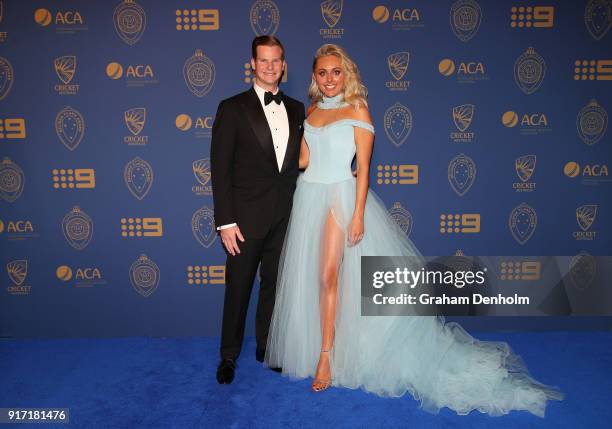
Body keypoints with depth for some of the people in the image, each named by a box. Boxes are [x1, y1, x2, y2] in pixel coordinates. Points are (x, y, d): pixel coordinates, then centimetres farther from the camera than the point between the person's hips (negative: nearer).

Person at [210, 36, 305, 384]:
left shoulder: (296, 109, 9)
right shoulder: (233, 108, -4)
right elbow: (220, 169, -8)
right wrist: (226, 221, -13)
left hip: (284, 217, 4)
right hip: (247, 216, -4)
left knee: (274, 284, 15)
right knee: (238, 288, 7)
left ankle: (266, 346, 33)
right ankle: (229, 355, 26)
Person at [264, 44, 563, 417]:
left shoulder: (357, 110, -2)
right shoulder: (311, 112, 14)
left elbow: (363, 168, -9)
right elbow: (304, 160, 10)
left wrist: (358, 215, -15)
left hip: (340, 196, -6)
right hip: (309, 197, 6)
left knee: (328, 274, -11)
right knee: (307, 276, 9)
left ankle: (326, 356, 0)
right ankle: (309, 343, 26)